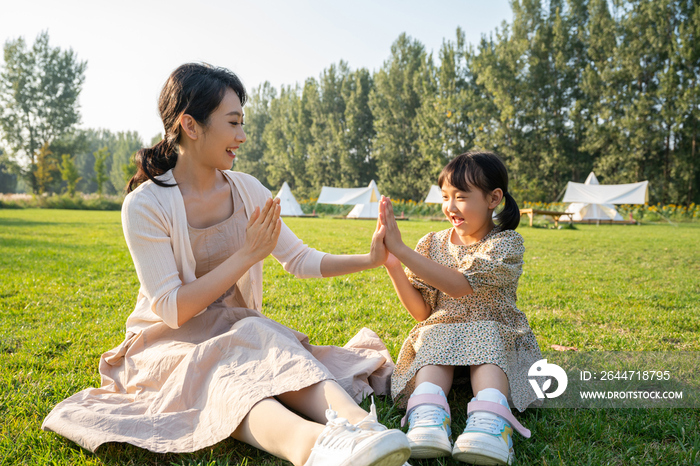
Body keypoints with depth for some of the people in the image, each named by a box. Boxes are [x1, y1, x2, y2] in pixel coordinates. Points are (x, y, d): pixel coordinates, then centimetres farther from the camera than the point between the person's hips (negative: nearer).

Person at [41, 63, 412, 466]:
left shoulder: (246, 190, 3)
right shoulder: (145, 204, -14)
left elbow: (301, 259, 6)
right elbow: (171, 310, -18)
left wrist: (371, 259, -7)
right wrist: (248, 254, -20)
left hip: (239, 333, 4)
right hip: (171, 343, -4)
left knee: (269, 349, -31)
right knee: (223, 375, -37)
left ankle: (357, 424, -57)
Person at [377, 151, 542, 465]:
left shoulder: (506, 243, -7)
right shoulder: (432, 244, 6)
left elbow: (458, 285, -25)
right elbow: (421, 312, 1)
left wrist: (401, 249, -27)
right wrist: (393, 266, -13)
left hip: (492, 329, -2)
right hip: (441, 329, 2)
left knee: (488, 339, -35)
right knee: (433, 340, -31)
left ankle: (489, 425, -57)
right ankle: (428, 420, -55)